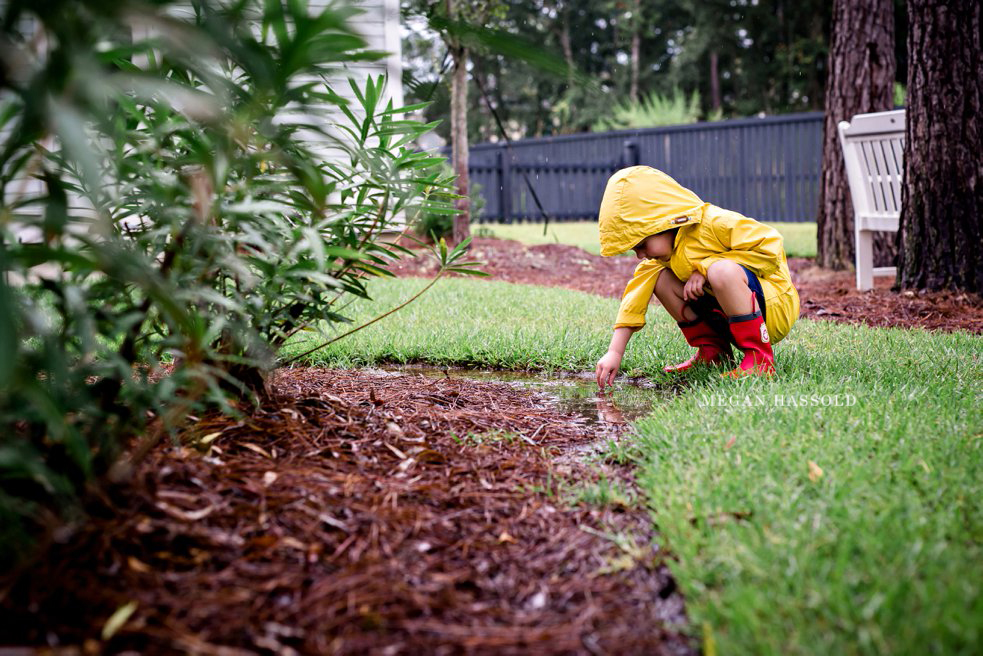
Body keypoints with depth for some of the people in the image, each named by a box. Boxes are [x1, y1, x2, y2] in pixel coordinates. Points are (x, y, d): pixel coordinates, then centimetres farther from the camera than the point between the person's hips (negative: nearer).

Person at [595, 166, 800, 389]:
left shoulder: (716, 223, -21)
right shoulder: (661, 258, 2)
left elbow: (769, 247, -25)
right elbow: (635, 299, -3)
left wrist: (705, 267, -24)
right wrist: (614, 352, -12)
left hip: (775, 307, -7)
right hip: (728, 318, 7)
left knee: (721, 271, -35)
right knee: (662, 279, -3)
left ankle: (760, 357, -24)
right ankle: (712, 351, 4)